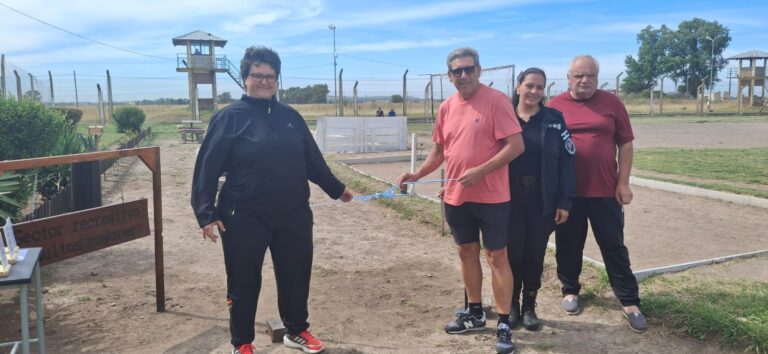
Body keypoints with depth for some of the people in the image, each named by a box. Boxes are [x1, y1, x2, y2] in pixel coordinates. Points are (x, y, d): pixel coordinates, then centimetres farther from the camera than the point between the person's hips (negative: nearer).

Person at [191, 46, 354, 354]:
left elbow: (312, 159, 17)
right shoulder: (230, 117, -5)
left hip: (293, 216, 4)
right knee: (244, 283, 9)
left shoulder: (290, 116, 7)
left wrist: (335, 188, 23)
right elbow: (207, 167, -8)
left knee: (296, 277, 14)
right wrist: (207, 213, -15)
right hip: (244, 219, -4)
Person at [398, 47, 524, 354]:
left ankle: (504, 324, 11)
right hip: (456, 197, 6)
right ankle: (475, 312, 32)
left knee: (497, 257, 1)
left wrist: (480, 171, -22)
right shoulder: (447, 107, 8)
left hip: (491, 197, -6)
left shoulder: (496, 100, -11)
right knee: (467, 252, 16)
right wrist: (417, 174, 6)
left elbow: (516, 146, -16)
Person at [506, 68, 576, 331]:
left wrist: (565, 201, -7)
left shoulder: (554, 119, 0)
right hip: (510, 199, 0)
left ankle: (530, 307, 25)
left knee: (535, 255, 10)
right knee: (513, 253, 7)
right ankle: (513, 306, 24)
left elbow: (567, 161, -2)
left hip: (543, 201, 0)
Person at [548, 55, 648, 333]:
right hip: (567, 191, 0)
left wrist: (623, 183, -3)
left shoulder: (612, 103, 1)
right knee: (568, 245, 11)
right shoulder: (556, 106, 1)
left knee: (614, 246, 7)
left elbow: (625, 143, 3)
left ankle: (629, 302, 15)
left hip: (605, 190, 0)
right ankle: (570, 291, 29)